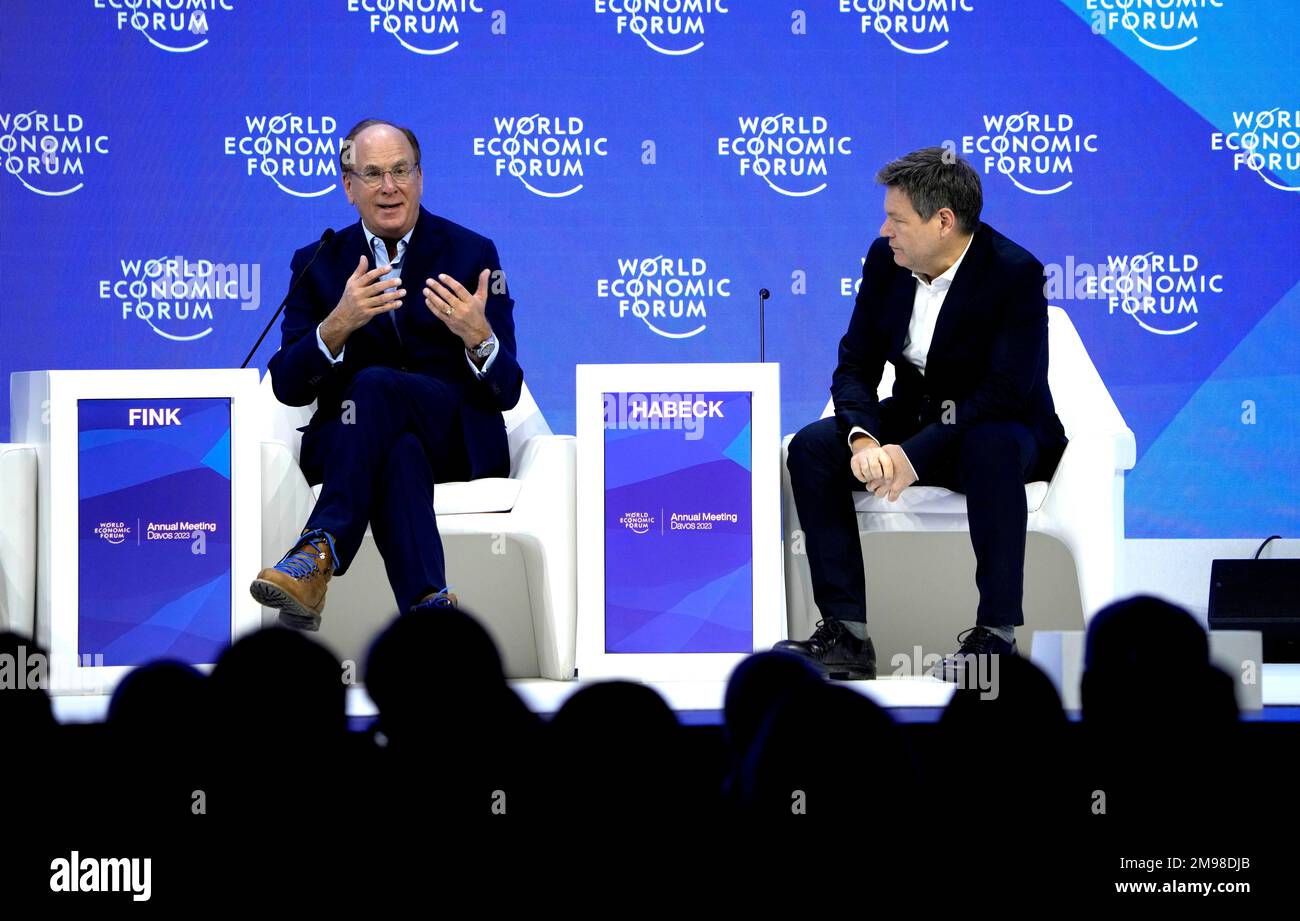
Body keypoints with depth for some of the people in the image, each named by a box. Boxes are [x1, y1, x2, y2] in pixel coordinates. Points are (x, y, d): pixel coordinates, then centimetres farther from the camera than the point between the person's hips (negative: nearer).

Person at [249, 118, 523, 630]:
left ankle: (321, 551, -43)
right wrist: (339, 323, -21)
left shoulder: (473, 255, 5)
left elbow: (506, 392, 0)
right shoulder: (316, 264, 9)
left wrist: (478, 334, -24)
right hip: (343, 439, 1)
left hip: (457, 439, -1)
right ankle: (428, 604, -49)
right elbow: (287, 388, -1)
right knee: (399, 451, -38)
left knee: (374, 383, -35)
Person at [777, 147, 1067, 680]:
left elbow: (1007, 392, -26)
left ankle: (996, 635, -32)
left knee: (992, 448, -40)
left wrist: (914, 455, -32)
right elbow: (855, 365, -1)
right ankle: (847, 635, -20)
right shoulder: (884, 261, -3)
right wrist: (863, 439, -23)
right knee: (811, 448, -19)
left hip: (996, 427, -6)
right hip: (912, 416, 6)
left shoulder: (1016, 273, -20)